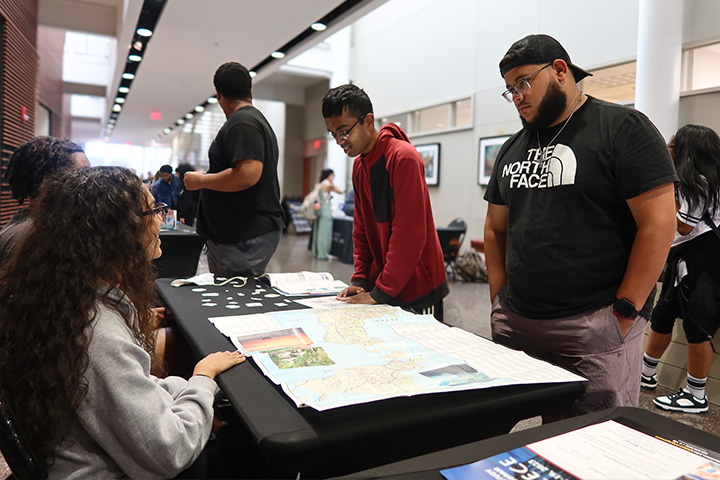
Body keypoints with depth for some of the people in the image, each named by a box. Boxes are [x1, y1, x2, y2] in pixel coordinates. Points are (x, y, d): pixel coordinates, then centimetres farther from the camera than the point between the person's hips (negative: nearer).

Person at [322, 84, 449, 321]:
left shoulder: (403, 157, -18)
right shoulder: (359, 165, 8)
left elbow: (409, 233, -22)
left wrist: (380, 292, -19)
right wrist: (360, 280, 2)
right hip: (380, 285, 7)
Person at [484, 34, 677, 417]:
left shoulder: (622, 127, -2)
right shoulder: (513, 148, 15)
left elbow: (658, 223, -9)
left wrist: (624, 313, -12)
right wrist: (501, 301, 8)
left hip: (595, 328, -5)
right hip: (515, 323, 6)